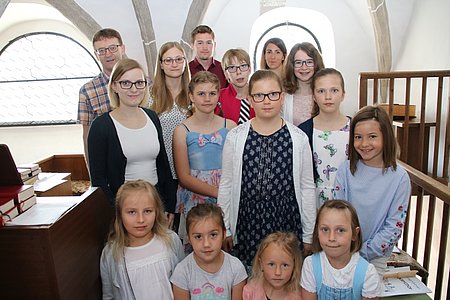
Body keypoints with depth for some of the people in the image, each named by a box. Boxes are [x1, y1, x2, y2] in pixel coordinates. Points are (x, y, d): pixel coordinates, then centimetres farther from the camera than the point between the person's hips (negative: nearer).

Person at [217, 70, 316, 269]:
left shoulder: (298, 138, -3)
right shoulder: (235, 137, -2)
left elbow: (307, 187, 2)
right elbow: (226, 186, 3)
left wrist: (308, 235, 4)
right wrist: (224, 230, 3)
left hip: (287, 222, 0)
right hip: (247, 222, 0)